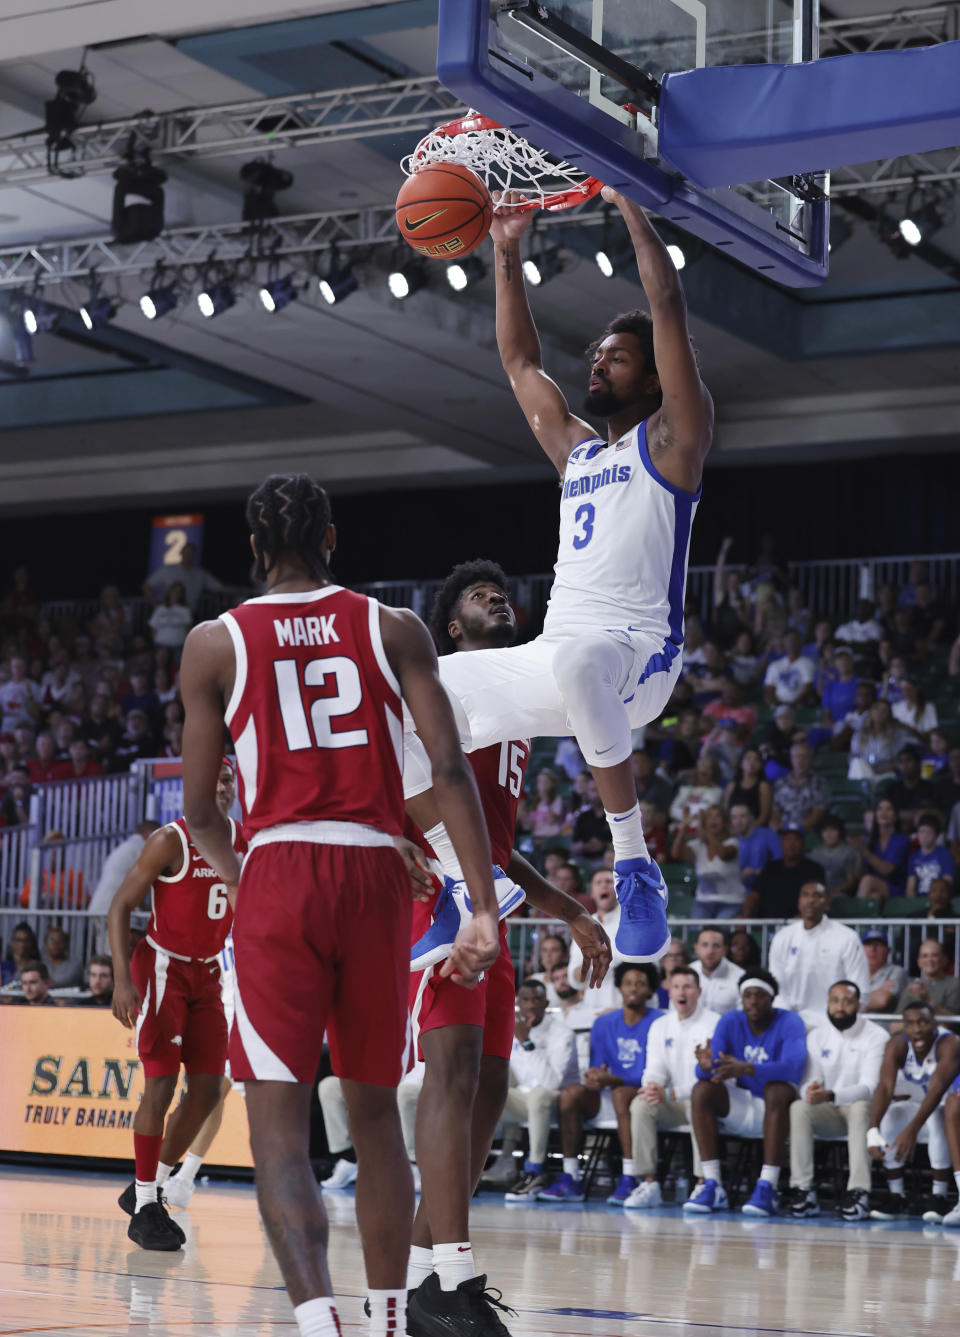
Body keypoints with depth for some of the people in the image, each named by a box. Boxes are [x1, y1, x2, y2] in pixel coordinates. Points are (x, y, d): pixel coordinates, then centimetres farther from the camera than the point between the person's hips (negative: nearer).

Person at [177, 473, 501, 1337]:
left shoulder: (214, 644, 7)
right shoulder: (395, 630, 9)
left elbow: (198, 812, 10)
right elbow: (450, 768, -2)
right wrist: (485, 909, -4)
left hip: (279, 875, -2)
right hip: (379, 874, 2)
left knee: (279, 1127, -5)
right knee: (375, 1112, 18)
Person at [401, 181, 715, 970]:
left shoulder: (670, 439, 4)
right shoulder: (575, 450, 25)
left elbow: (669, 309, -6)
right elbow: (519, 359, 32)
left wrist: (631, 207, -4)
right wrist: (508, 254, 28)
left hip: (637, 650, -8)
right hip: (554, 656, 8)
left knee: (577, 662, -44)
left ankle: (636, 867, -33)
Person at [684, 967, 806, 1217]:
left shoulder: (789, 1023, -11)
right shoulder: (730, 1022, 0)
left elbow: (793, 1068, -30)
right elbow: (710, 1070, -9)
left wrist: (746, 1069, -43)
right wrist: (705, 1066, -35)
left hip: (776, 1109, -4)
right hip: (741, 1107, 4)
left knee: (776, 1089, -35)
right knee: (702, 1089, -20)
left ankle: (767, 1188, -38)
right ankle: (712, 1185, -25)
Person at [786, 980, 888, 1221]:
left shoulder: (876, 1036, -10)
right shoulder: (817, 1036, 4)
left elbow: (869, 1088, -20)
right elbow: (808, 1085, 0)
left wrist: (830, 1095, -38)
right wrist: (811, 1092, -28)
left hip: (861, 1109, -3)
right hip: (829, 1114, 3)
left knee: (860, 1107, -37)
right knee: (798, 1108, -26)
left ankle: (859, 1191, -44)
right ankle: (803, 1190, -31)